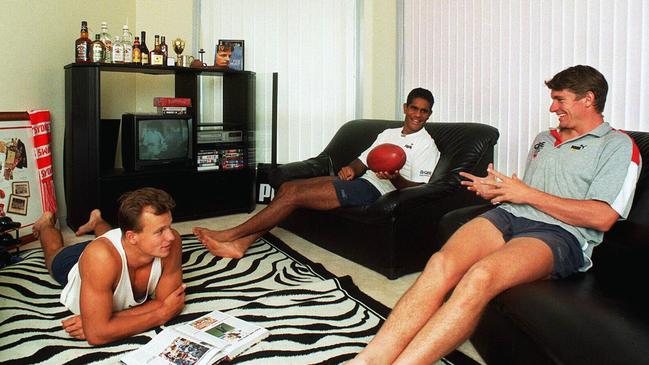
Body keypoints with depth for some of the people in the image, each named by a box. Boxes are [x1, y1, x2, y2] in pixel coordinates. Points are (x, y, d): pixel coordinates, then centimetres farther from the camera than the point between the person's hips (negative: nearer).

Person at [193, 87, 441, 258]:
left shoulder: (426, 146, 1)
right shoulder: (389, 134, 24)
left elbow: (419, 190, -8)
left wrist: (395, 178, -28)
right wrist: (350, 169, -3)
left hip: (374, 189, -8)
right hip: (359, 180, 8)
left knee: (295, 194, -18)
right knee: (288, 187, -9)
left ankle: (231, 234, -11)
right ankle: (241, 243, -12)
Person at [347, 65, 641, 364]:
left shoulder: (619, 146, 8)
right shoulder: (543, 139, 30)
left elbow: (602, 217, -6)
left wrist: (528, 194, -4)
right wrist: (498, 190, 10)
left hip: (559, 234, -5)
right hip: (508, 216, 5)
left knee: (480, 276, -38)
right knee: (441, 264, -29)